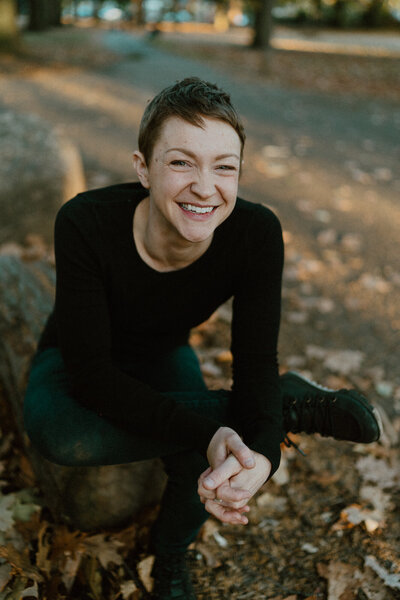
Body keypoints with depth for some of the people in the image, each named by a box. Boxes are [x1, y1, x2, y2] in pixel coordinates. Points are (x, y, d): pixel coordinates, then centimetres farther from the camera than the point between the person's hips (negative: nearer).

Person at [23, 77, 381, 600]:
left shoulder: (256, 234, -27)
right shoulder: (85, 224, -35)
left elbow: (256, 359, -23)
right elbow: (91, 369, -32)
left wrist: (262, 453, -45)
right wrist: (205, 432, -44)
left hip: (163, 357, 2)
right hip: (77, 361, -1)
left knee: (200, 464, -29)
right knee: (58, 436, -36)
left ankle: (170, 556, 9)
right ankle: (289, 403, -23)